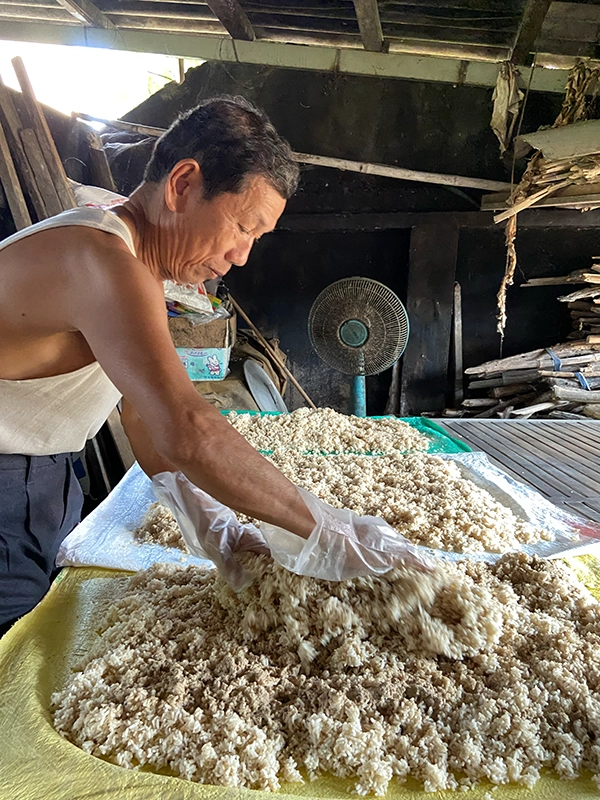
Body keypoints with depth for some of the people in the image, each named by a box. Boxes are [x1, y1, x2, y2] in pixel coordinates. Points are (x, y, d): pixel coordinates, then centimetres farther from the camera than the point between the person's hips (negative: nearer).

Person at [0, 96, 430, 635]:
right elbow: (187, 434, -41)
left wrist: (212, 522, -7)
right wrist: (323, 530, -32)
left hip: (45, 479, 9)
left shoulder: (136, 266, 5)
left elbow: (143, 414, 2)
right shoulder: (99, 260, -29)